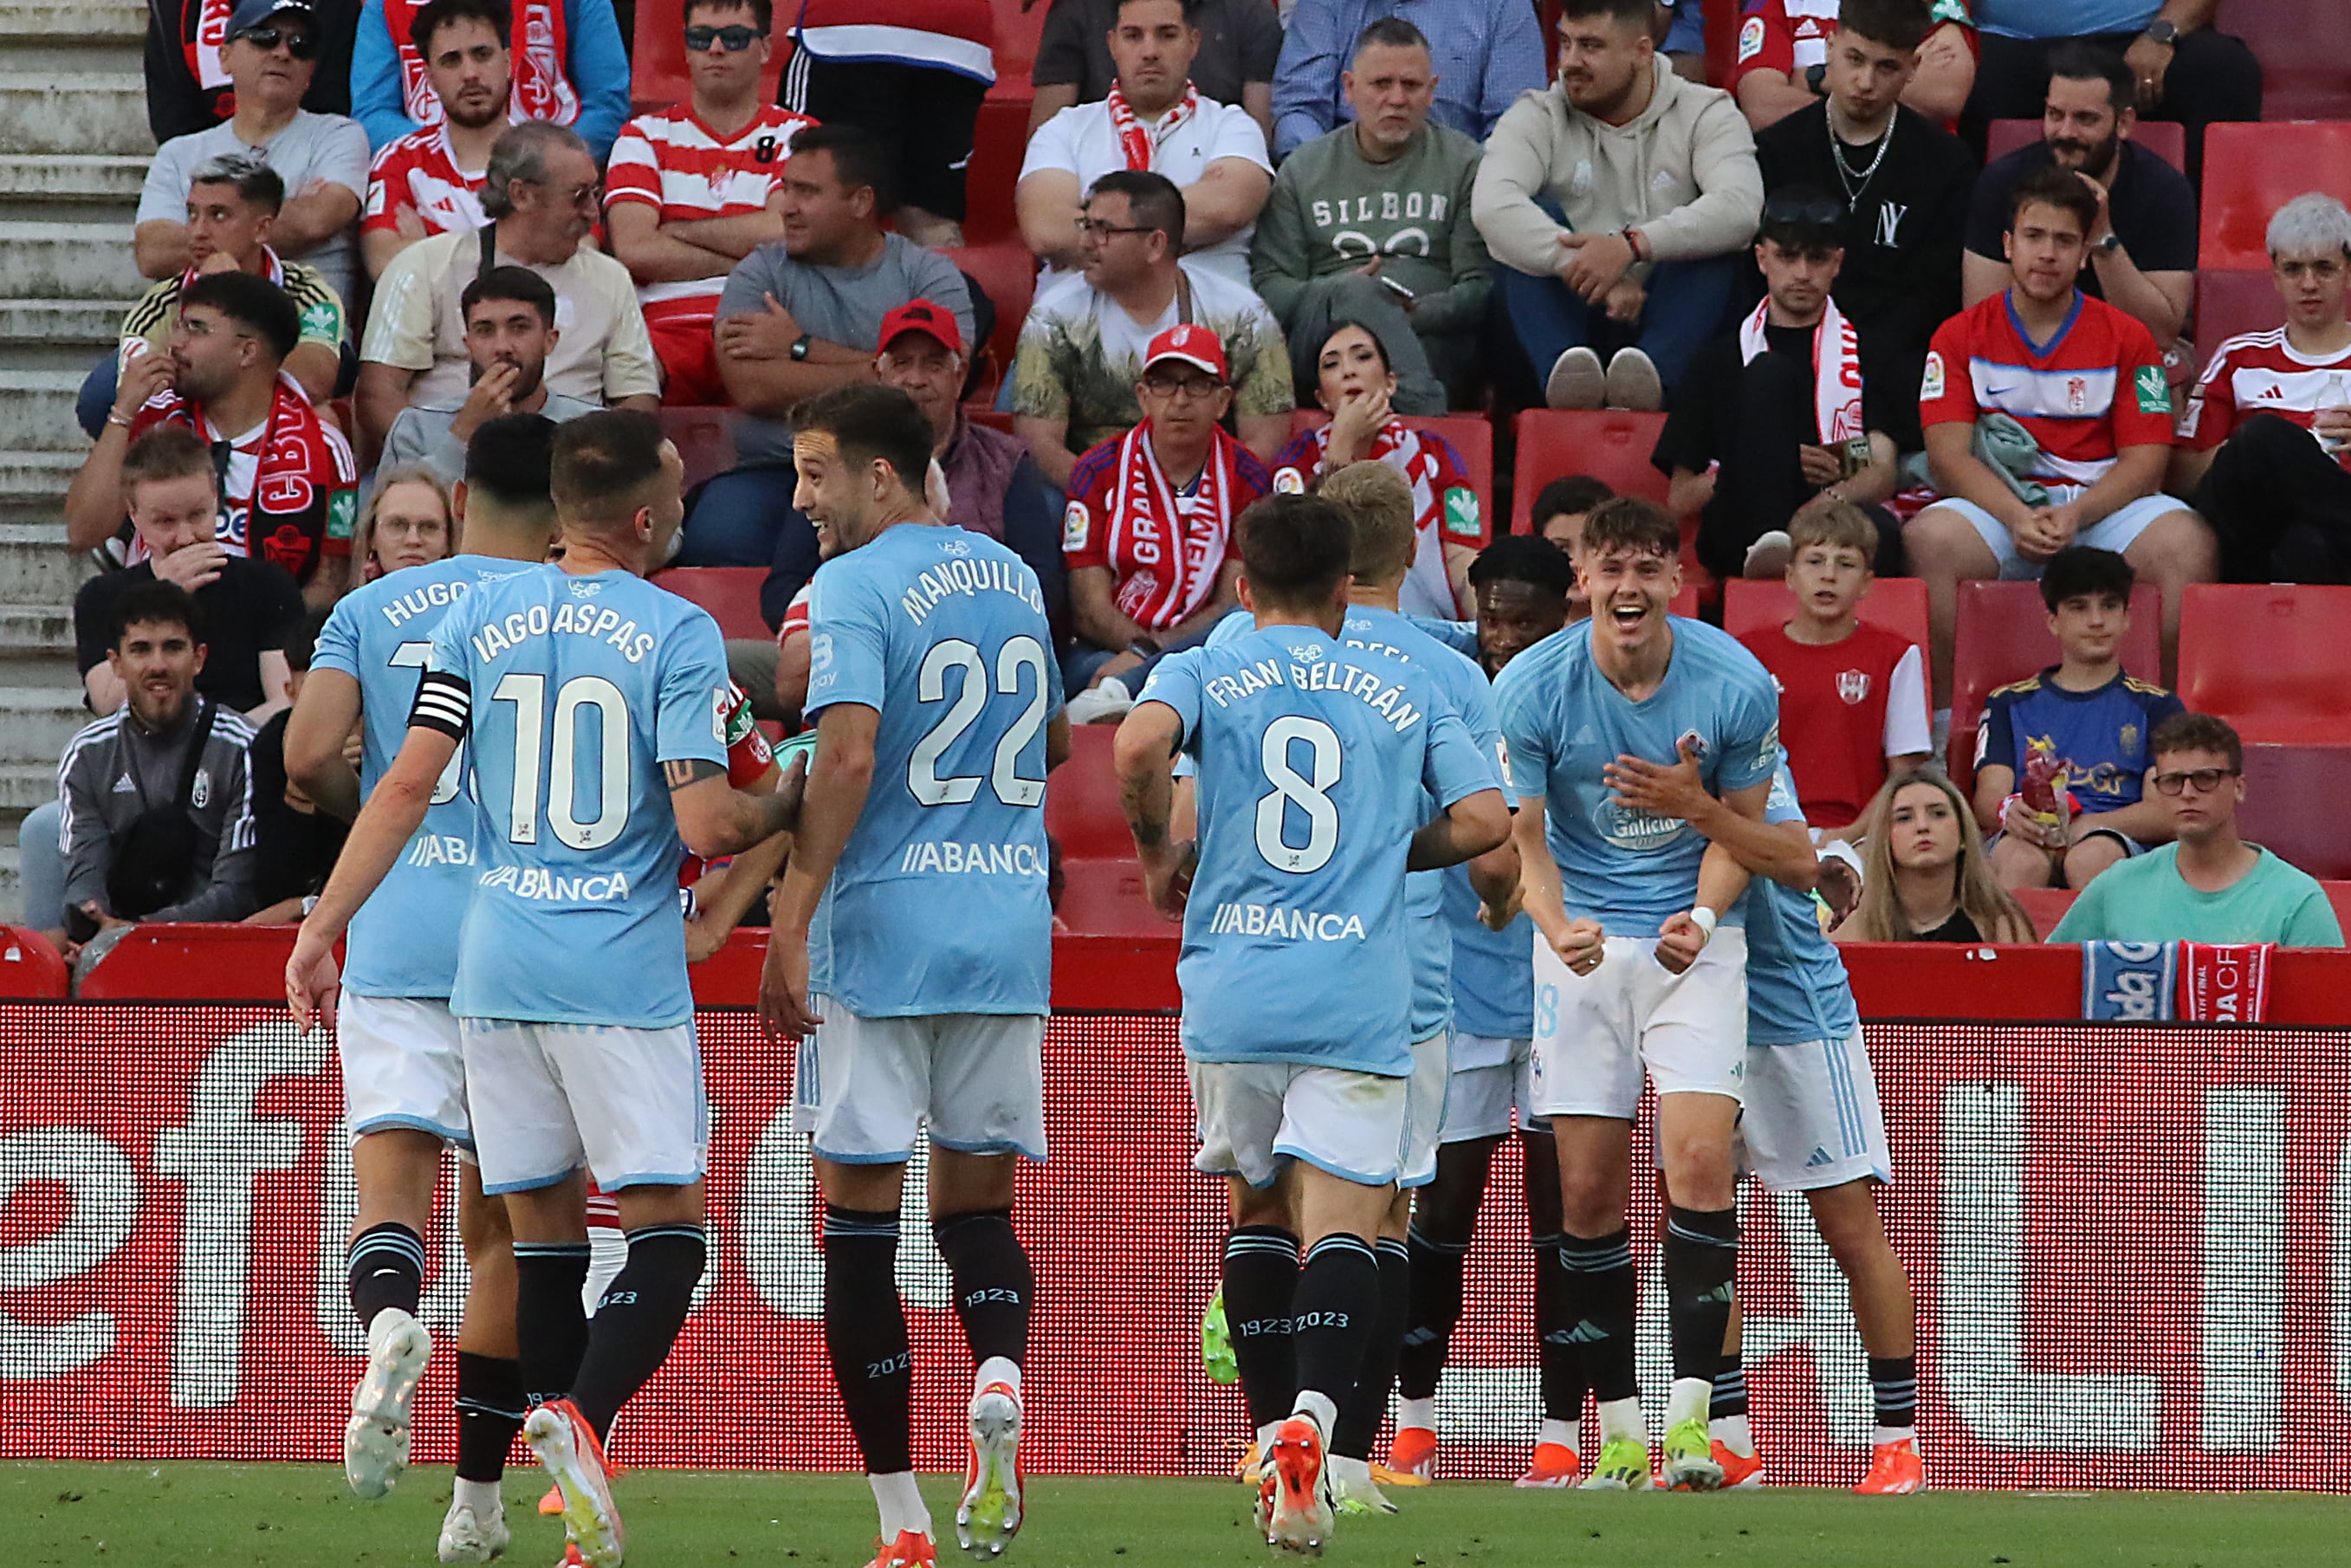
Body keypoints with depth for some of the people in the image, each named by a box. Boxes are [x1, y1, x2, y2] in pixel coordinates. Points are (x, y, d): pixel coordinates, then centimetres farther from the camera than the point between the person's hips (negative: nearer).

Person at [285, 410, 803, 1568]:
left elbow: (408, 786, 0)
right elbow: (704, 825, -13)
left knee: (540, 1234, 11)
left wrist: (322, 928, 4)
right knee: (667, 1232, -1)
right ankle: (581, 1416, -26)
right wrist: (791, 809, 8)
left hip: (497, 966, 4)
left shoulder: (482, 615, 4)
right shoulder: (676, 636, -7)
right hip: (624, 977, -4)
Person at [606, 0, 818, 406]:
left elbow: (785, 232, -5)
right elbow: (633, 249, 0)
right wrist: (746, 262, -2)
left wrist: (680, 231, 2)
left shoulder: (797, 137, 15)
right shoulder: (646, 137, 17)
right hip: (667, 325, 0)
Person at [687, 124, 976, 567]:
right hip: (773, 471, 1)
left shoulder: (929, 276, 8)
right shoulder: (761, 273, 11)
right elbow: (750, 388, -6)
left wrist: (801, 348, -5)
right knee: (715, 542, -31)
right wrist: (876, 374, -7)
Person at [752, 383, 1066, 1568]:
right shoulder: (1014, 578, 13)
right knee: (977, 1199, 13)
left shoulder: (851, 589, -8)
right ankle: (1000, 1377, -20)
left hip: (881, 935, -6)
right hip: (1010, 933, 6)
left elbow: (848, 758, -20)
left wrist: (790, 924, -19)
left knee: (859, 1214, 1)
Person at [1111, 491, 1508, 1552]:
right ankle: (1312, 1416, -30)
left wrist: (1159, 854, 4)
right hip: (1359, 1002, -1)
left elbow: (1139, 748, -13)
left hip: (1233, 987, 1)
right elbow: (1484, 820, 6)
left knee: (1259, 1207, 18)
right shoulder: (1407, 688, 13)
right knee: (1339, 1225, -7)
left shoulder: (1203, 672, 8)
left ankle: (1276, 1437, 15)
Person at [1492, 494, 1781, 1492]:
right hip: (1584, 941, 1)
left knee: (1699, 1160, -17)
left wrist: (1703, 916, -15)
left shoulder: (1736, 684, -10)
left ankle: (1689, 1418, -14)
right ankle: (1618, 1430, 5)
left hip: (1696, 937, -1)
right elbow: (1522, 837, -4)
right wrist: (1557, 926, -23)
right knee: (1587, 1190, -4)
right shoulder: (1530, 688, -10)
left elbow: (1743, 824, 3)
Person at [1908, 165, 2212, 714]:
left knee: (2185, 542, -30)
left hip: (2100, 508, 1)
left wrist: (2074, 515, -18)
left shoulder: (2126, 339, 9)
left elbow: (2145, 458, 2)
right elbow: (1950, 453, -2)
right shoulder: (1961, 336, 8)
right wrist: (2017, 517, -21)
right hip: (1999, 509, -1)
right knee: (1928, 538, -33)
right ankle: (1943, 716, -24)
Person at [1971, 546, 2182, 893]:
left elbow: (2166, 813, 6)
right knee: (2020, 858, -37)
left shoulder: (2155, 706, 21)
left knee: (2093, 856, -38)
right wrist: (2009, 811, -17)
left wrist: (2079, 825, -14)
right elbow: (1987, 798, 11)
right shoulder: (2009, 703, 26)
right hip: (2030, 840, 1)